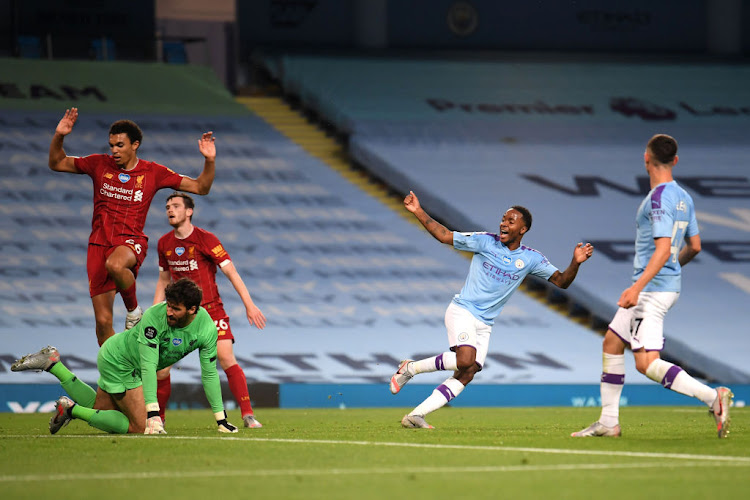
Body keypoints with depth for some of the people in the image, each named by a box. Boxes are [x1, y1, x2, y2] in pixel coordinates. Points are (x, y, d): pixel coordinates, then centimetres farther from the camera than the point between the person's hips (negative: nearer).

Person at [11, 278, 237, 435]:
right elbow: (148, 366, -35)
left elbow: (209, 374, -9)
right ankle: (71, 409, -5)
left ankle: (53, 364, 24)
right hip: (118, 361, -8)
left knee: (99, 411, 20)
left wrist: (220, 418, -10)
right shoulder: (154, 317, -34)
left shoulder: (207, 328, -17)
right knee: (140, 426, -13)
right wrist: (153, 413, -40)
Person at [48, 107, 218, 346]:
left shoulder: (153, 172, 2)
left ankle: (134, 310, -13)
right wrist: (59, 136, -3)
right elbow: (56, 163, 14)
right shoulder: (99, 164, 6)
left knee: (115, 265, -40)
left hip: (131, 242, -3)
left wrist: (210, 160, -10)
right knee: (103, 321, -4)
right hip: (100, 243, 3)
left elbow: (200, 187, 6)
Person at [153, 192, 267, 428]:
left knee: (226, 358, -19)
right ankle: (157, 418, 14)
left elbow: (231, 272, -9)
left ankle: (247, 414, -17)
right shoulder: (164, 244, 5)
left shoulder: (206, 239, -10)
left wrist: (249, 305, -15)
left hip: (210, 309, -4)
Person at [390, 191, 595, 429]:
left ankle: (416, 415, -4)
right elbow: (444, 235, -1)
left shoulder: (530, 259, 4)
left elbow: (561, 281, 4)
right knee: (465, 360, -27)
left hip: (484, 325, 4)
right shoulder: (485, 241, -4)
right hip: (462, 311, -4)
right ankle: (411, 368, -6)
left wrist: (576, 263, -16)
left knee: (467, 374, -7)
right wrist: (418, 212, -10)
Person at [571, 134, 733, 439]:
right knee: (611, 344, 16)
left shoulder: (659, 199, -17)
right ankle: (608, 422, 20)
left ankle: (713, 397, -22)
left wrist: (638, 287, -31)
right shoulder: (683, 198, 10)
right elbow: (694, 246, 17)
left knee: (647, 363, -15)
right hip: (669, 283, 10)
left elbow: (663, 249, -25)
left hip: (653, 288, -10)